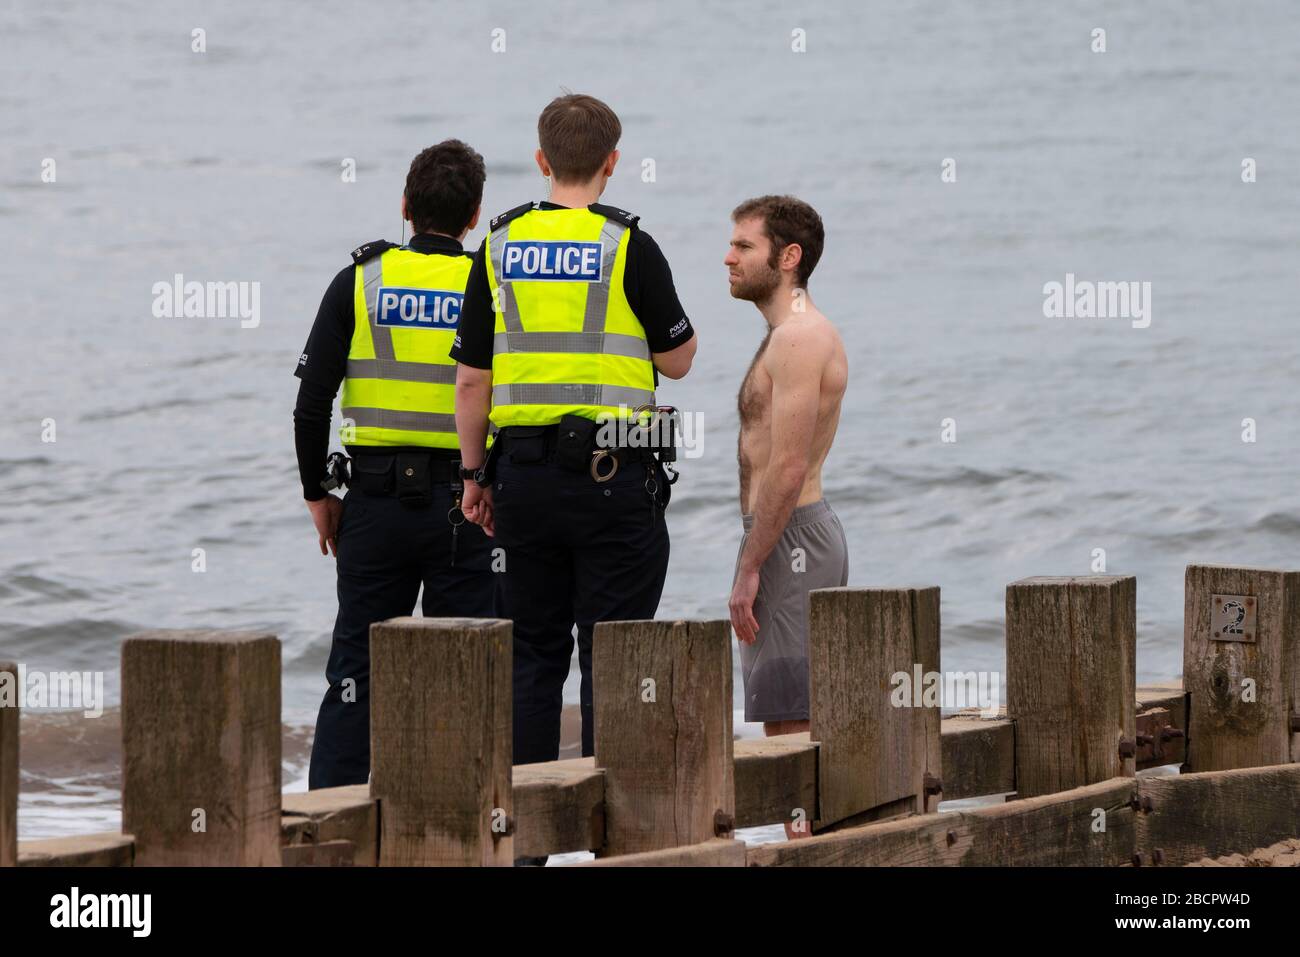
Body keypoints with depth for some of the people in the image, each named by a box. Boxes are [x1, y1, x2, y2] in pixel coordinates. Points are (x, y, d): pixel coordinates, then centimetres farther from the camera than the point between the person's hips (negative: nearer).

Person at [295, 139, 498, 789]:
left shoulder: (360, 283, 0)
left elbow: (312, 404, -3)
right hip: (466, 504, -1)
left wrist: (318, 493, 8)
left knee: (355, 670, 7)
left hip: (376, 499, 1)